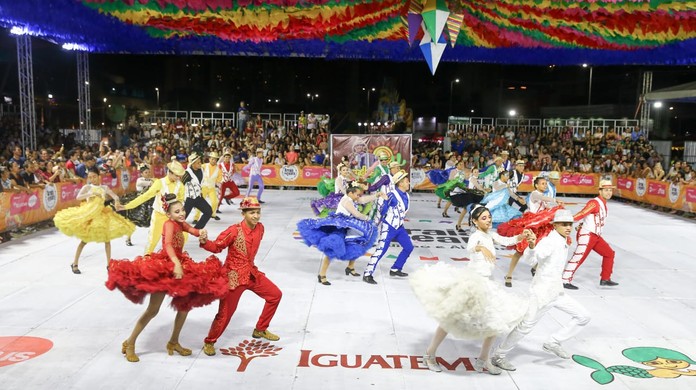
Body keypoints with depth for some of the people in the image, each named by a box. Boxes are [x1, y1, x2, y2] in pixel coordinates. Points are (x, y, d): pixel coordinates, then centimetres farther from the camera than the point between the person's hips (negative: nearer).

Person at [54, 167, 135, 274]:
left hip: (101, 214, 3)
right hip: (89, 214, -3)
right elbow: (78, 197, -15)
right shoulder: (87, 187, -2)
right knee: (85, 239, -2)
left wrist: (116, 201, -20)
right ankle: (74, 264, 12)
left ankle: (109, 264, 10)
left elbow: (115, 196, 3)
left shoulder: (104, 188, 6)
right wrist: (92, 193, -23)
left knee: (107, 239, 1)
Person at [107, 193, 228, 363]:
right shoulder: (169, 224, -14)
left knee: (185, 305, 9)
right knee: (153, 310, -5)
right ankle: (130, 343, 10)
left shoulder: (180, 223, 9)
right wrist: (176, 263, -44)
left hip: (177, 266, 9)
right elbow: (168, 245, -30)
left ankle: (173, 342, 24)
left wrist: (202, 233, -18)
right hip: (165, 267, -8)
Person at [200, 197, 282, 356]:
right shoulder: (234, 231, -22)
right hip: (233, 276, -7)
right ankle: (209, 342, 24)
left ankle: (260, 330, 29)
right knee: (225, 313, -2)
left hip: (251, 273, 7)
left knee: (275, 295, 11)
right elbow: (217, 247, -15)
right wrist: (204, 242, -33)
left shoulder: (260, 228, -2)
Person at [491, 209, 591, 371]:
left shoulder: (563, 242, 6)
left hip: (557, 291, 9)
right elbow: (531, 257, -43)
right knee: (525, 326, -4)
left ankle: (553, 343, 17)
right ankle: (498, 357, 10)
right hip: (542, 292, -9)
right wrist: (531, 246, -60)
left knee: (583, 317, 10)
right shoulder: (549, 241, -22)